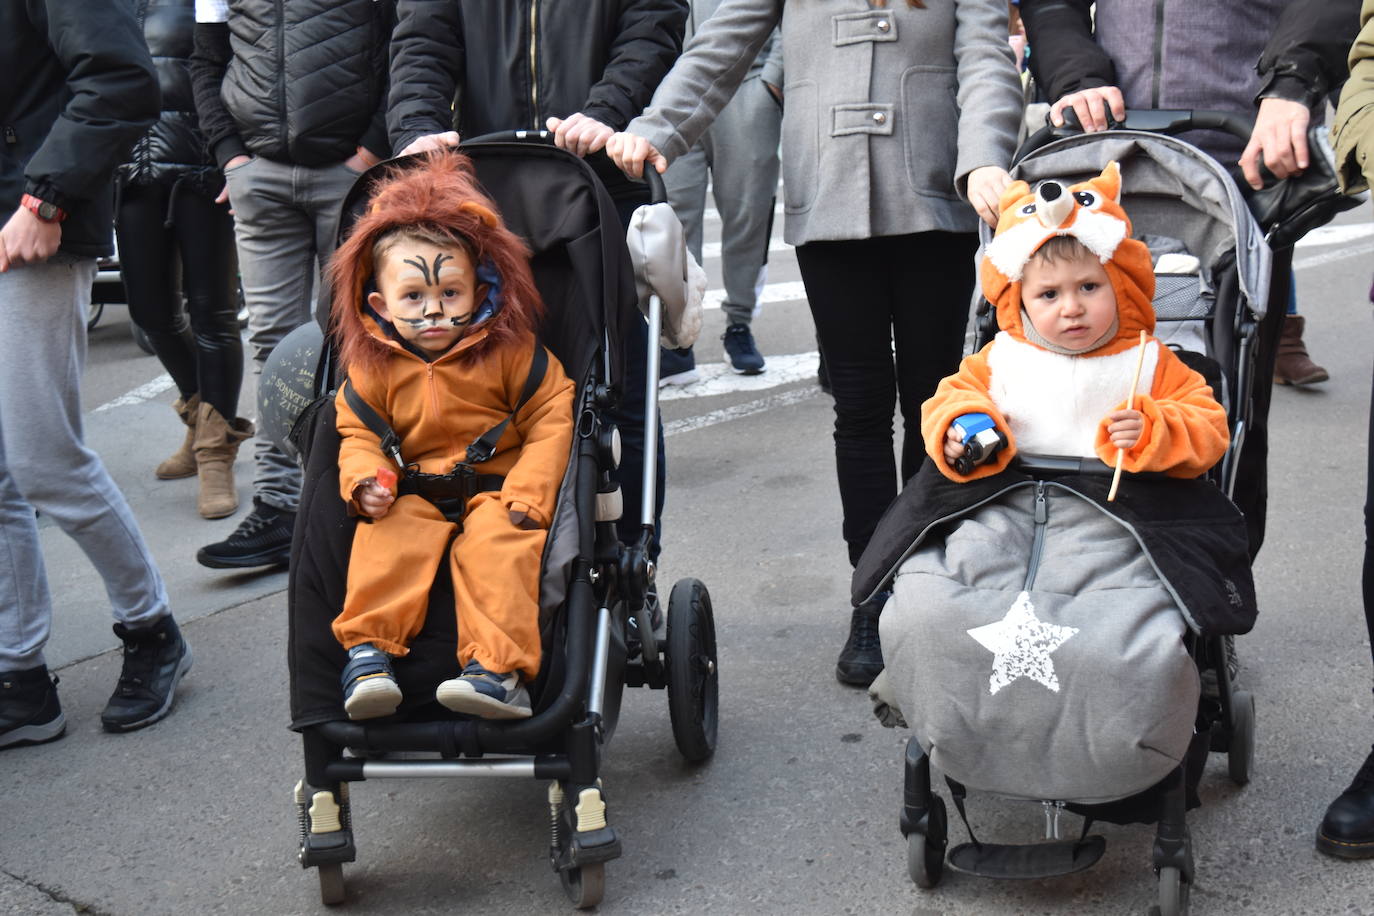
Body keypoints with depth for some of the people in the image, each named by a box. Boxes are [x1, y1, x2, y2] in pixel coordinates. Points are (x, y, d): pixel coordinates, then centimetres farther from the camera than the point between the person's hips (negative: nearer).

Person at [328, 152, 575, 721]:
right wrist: (365, 480, -14)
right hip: (413, 496, 3)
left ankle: (499, 665, -33)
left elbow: (552, 417, -4)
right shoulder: (373, 367, 4)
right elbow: (357, 432, 11)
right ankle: (368, 651, -23)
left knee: (494, 548, -31)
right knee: (383, 546, -26)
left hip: (499, 488, -2)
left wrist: (527, 492, -16)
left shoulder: (511, 350, -3)